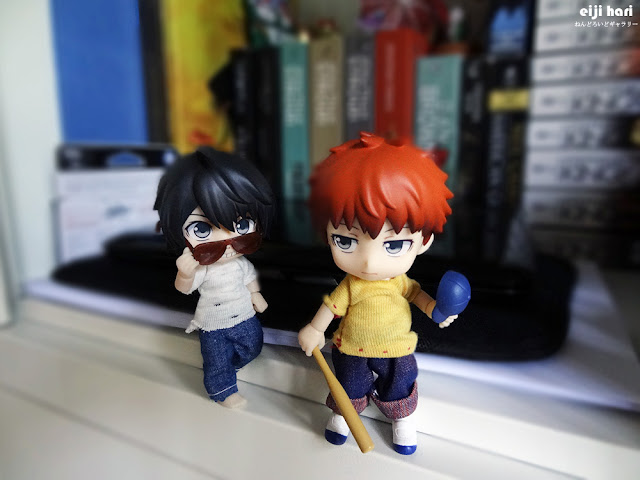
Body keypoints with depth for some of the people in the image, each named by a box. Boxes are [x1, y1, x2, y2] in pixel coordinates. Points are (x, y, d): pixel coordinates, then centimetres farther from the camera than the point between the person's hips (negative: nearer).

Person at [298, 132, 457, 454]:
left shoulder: (399, 281, -23)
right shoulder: (350, 287, -29)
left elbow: (414, 291, -2)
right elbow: (332, 305, -14)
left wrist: (432, 307, -13)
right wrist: (314, 330, -9)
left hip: (397, 350, 2)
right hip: (352, 350, -1)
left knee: (398, 388, 24)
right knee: (349, 385, 22)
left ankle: (402, 419, 53)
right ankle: (342, 413, 52)